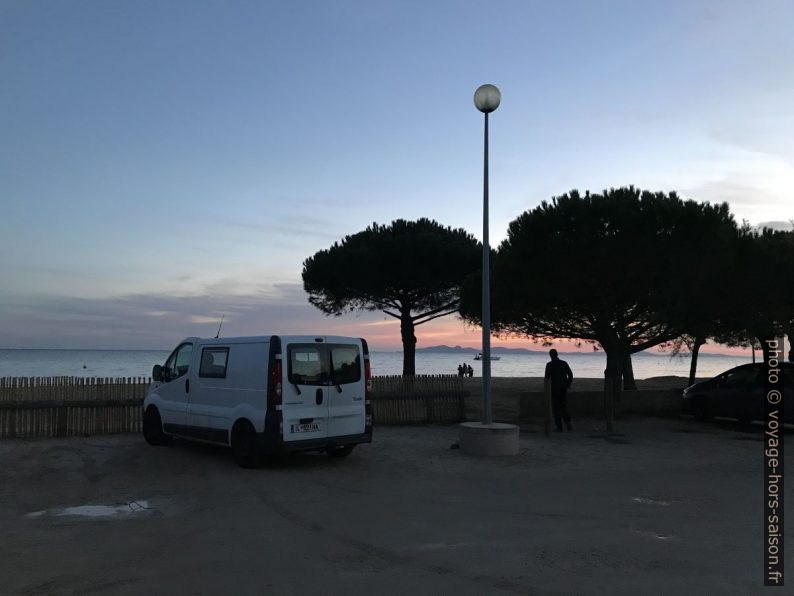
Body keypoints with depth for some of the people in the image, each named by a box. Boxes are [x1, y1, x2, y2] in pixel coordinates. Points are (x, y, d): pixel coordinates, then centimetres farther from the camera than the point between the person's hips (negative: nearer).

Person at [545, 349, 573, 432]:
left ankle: (559, 427, 1)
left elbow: (547, 377, -9)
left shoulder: (549, 364, -8)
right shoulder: (564, 363, 3)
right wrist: (568, 385, 11)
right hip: (564, 389, 3)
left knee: (556, 408, 4)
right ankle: (568, 422, -2)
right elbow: (570, 375, 2)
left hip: (554, 389, -3)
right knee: (564, 407, 16)